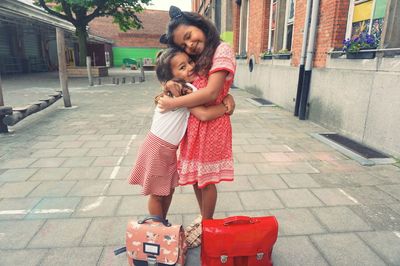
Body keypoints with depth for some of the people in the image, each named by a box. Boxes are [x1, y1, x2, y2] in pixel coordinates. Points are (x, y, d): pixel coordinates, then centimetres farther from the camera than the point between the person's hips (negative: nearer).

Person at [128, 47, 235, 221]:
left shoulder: (189, 86, 4)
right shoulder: (183, 89, -22)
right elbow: (204, 114, -28)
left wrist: (227, 97, -13)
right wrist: (226, 107, -15)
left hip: (170, 148, 8)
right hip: (156, 147, -8)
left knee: (169, 189, 19)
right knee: (157, 193, 9)